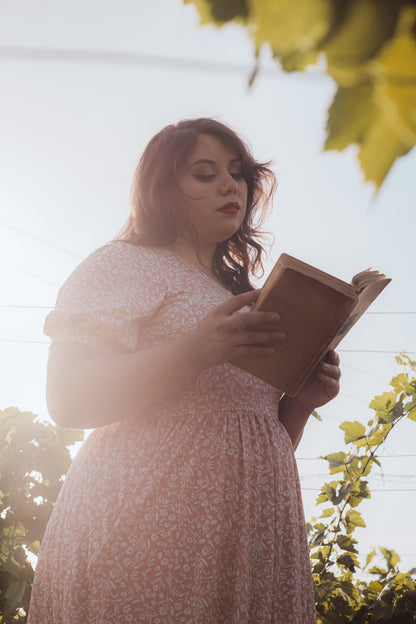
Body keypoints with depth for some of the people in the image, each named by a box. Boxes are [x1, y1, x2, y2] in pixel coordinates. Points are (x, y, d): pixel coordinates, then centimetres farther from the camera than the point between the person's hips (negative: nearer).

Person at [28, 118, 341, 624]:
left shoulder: (249, 302, 24)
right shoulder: (126, 264, 3)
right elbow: (68, 398, -11)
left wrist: (301, 400, 2)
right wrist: (197, 351, -21)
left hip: (254, 542, 6)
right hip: (146, 530, -6)